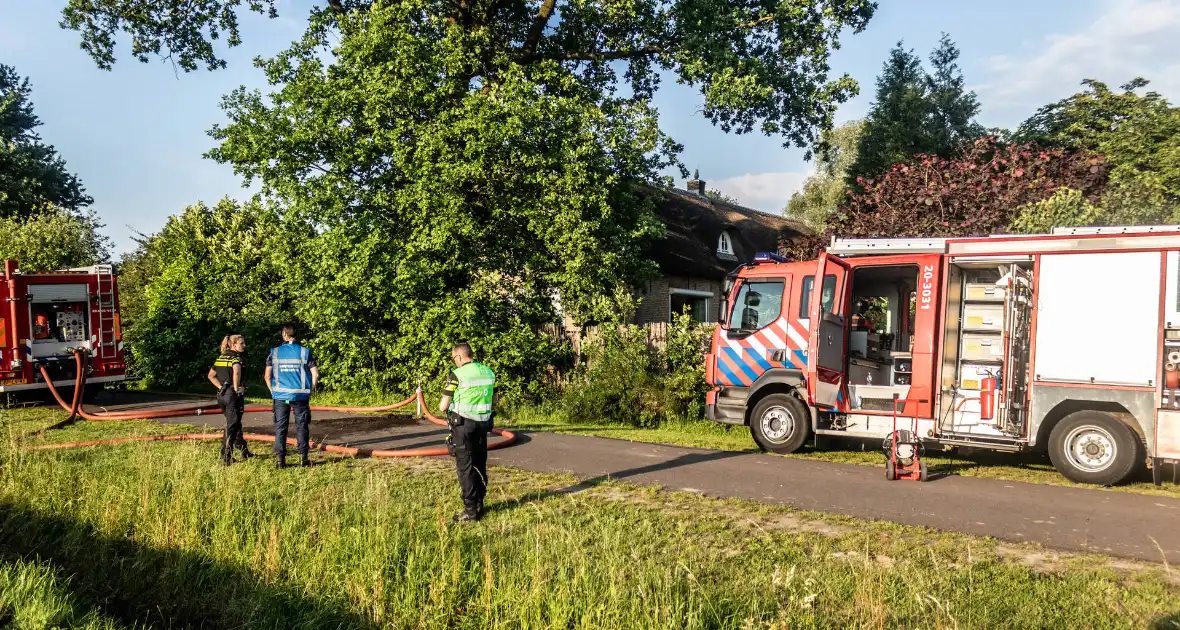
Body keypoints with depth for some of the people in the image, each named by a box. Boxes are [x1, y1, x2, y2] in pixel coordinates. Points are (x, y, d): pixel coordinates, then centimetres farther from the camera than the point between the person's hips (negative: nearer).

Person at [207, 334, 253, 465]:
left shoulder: (220, 358, 13)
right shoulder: (236, 358, -11)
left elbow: (211, 375, 14)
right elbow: (236, 372, -32)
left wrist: (221, 387, 8)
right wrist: (236, 388, -21)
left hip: (222, 394, 8)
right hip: (233, 395, -8)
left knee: (235, 424, 19)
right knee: (232, 426, -1)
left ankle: (244, 452, 29)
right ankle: (226, 457, -2)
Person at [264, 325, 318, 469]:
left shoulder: (274, 353, 1)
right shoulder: (304, 352, -1)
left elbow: (267, 376, -2)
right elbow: (315, 374, -5)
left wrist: (273, 391, 10)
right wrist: (310, 390, 7)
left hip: (280, 396, 1)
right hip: (300, 396, 0)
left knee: (280, 428, 7)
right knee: (301, 426, 7)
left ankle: (280, 459, 6)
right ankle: (303, 458, 8)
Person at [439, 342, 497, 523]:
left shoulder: (457, 375, -13)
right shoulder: (489, 372, 6)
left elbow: (443, 407, -9)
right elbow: (494, 402, 15)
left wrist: (446, 407, 12)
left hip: (462, 424, -6)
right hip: (483, 424, 6)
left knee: (465, 467, 2)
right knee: (480, 465, 15)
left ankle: (471, 510, 3)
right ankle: (479, 505, 22)